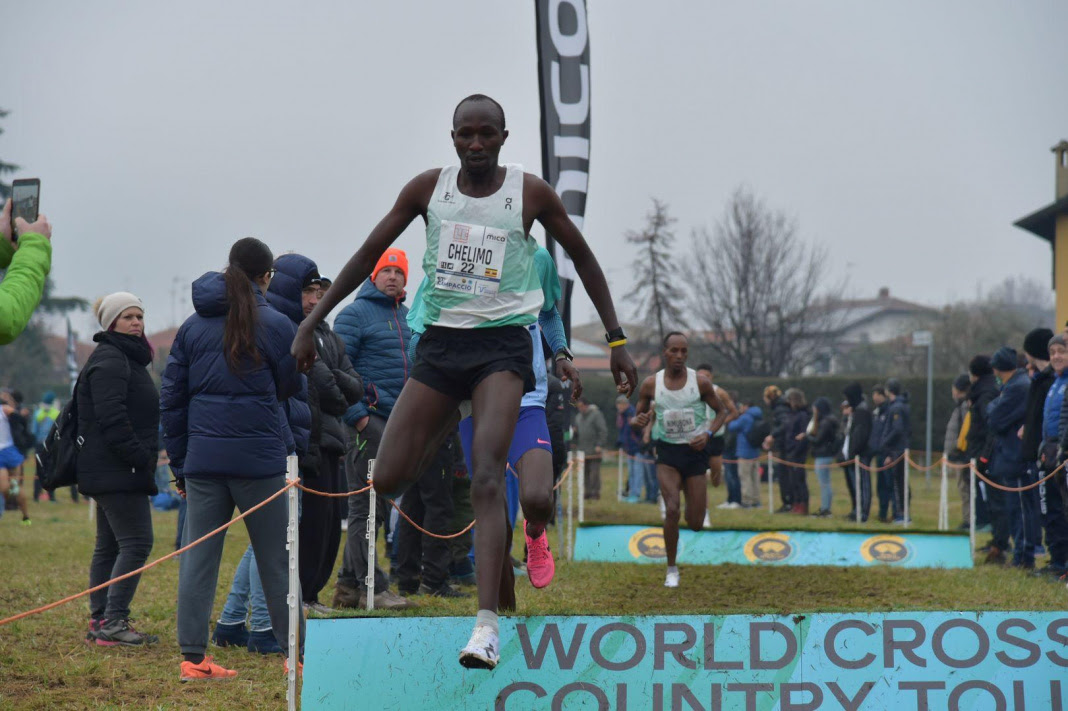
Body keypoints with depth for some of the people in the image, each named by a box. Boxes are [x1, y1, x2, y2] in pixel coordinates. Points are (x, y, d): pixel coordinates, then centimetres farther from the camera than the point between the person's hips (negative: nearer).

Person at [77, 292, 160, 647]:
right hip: (116, 471, -11)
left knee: (109, 545, 12)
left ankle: (100, 622, 15)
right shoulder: (110, 361, -13)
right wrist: (138, 457, -23)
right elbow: (112, 418, -22)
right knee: (136, 542, -13)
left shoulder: (127, 358, 21)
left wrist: (144, 458, 18)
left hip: (112, 471, 11)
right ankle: (113, 622, -14)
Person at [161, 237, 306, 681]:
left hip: (202, 460, 3)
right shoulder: (276, 325, -4)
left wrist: (179, 462, 13)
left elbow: (171, 398, 9)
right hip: (259, 460, -3)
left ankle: (193, 657, 2)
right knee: (276, 560, 5)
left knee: (197, 558, 5)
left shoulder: (192, 327, 8)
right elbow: (292, 387, 4)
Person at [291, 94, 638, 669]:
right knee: (387, 480, -1)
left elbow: (583, 258, 10)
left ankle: (487, 623, -27)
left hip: (502, 344, -3)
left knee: (486, 477, -21)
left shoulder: (530, 192, 0)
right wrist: (312, 322, 8)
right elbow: (369, 254, 11)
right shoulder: (429, 188, 4)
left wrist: (616, 339, 8)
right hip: (440, 342, 3)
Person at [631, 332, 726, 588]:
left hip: (694, 452, 0)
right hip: (667, 453, 0)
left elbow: (721, 411, 6)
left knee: (695, 524, 2)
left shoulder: (700, 382, -6)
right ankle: (672, 570, -4)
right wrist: (638, 421, -18)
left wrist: (708, 434, -12)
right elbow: (638, 419, 7)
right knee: (672, 510, -21)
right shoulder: (650, 384, -4)